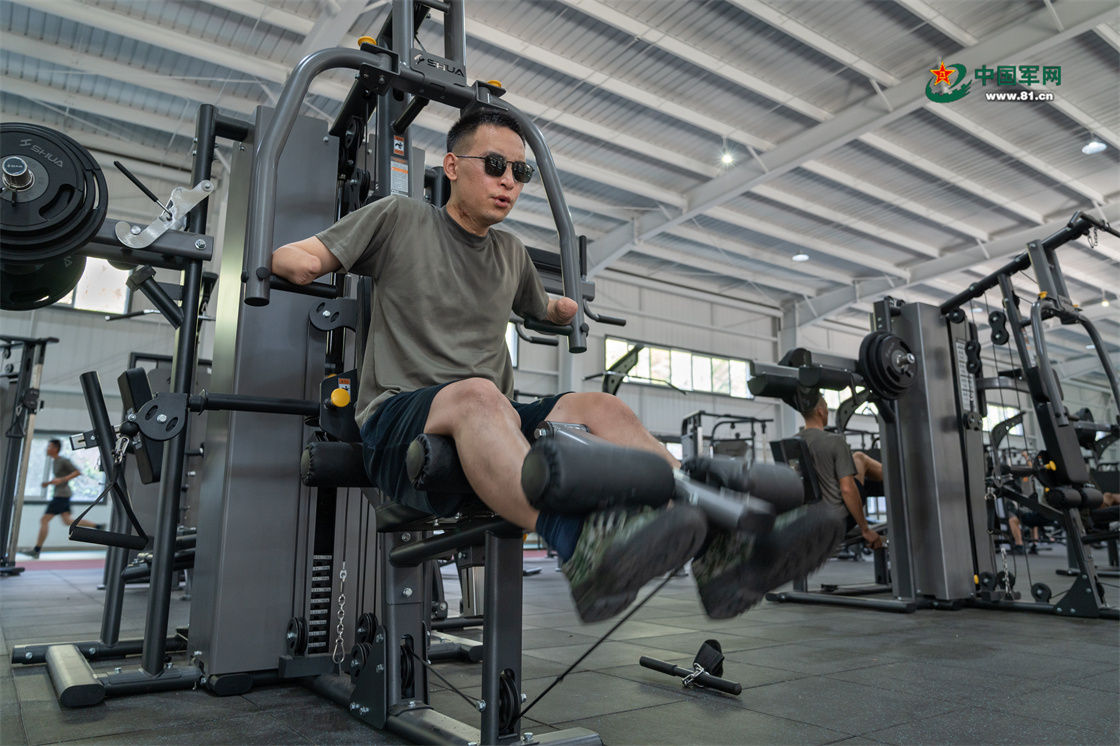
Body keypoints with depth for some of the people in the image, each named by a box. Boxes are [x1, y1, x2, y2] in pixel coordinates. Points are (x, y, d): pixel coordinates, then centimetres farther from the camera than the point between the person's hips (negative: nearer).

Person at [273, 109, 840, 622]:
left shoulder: (511, 254, 21)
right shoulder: (399, 220, 8)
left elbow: (542, 310, 41)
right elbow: (291, 260, 10)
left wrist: (562, 310, 33)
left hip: (494, 430, 5)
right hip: (399, 422, -4)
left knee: (598, 407, -24)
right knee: (478, 395, -39)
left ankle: (719, 544, -41)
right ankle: (582, 546, -62)